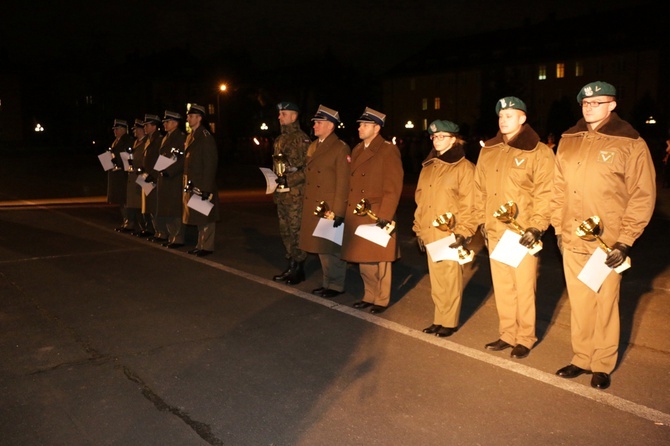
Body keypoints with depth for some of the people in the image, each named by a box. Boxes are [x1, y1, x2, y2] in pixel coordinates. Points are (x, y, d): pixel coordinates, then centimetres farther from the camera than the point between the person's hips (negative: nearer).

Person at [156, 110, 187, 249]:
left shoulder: (181, 137, -9)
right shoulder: (166, 138, 17)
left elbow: (183, 160, -17)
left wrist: (169, 171, -21)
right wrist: (160, 171, 10)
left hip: (175, 180, -9)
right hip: (164, 180, 9)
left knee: (175, 211, -4)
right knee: (165, 210, 11)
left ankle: (178, 239, 3)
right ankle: (171, 237, 20)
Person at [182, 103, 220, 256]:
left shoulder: (206, 137, -12)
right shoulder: (190, 137, 15)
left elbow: (210, 164, -17)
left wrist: (206, 188, -21)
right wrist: (187, 182, 13)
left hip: (203, 184, -9)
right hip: (191, 183, 9)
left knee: (205, 216, -1)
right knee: (197, 215, 14)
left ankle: (207, 246, 7)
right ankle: (201, 244, 24)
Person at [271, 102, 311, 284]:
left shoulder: (301, 139, -9)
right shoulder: (280, 140, 16)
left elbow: (307, 167, -13)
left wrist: (290, 180, -18)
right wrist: (276, 187, 15)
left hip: (296, 193, -8)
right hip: (282, 194, 8)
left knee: (296, 230, -4)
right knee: (285, 231, 12)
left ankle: (299, 268, 6)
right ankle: (290, 266, 22)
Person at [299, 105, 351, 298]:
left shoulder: (341, 148, -11)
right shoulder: (313, 147, 13)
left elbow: (343, 183, -14)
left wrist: (338, 211, -17)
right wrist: (306, 206, 12)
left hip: (330, 208, -8)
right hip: (313, 208, 8)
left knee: (332, 248, 1)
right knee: (320, 246, 14)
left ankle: (336, 285, 14)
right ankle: (327, 282, 26)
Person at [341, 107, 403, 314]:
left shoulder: (388, 151, -9)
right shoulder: (357, 150, 14)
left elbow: (393, 188, -14)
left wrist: (385, 217, -18)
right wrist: (344, 211, 11)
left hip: (376, 216, -7)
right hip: (356, 216, 7)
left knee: (378, 260, 4)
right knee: (363, 259, 14)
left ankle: (382, 300, 19)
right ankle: (370, 296, 29)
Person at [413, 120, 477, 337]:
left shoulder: (464, 167, -5)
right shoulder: (428, 167, 15)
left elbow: (468, 203, -10)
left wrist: (463, 232, -16)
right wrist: (419, 228, 14)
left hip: (450, 234, -6)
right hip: (430, 233, 6)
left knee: (450, 278, 0)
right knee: (436, 278, 12)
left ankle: (450, 321, 13)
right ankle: (439, 319, 22)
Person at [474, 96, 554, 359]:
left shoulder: (539, 152, -5)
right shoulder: (488, 151, 11)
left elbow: (545, 194, -9)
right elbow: (480, 189, 14)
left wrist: (536, 228, -15)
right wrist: (483, 221, 9)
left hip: (523, 233, -5)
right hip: (494, 231, 5)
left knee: (524, 288, 2)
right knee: (501, 287, 11)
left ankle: (525, 339, 17)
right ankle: (507, 335, 24)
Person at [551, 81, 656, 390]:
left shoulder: (630, 144, -5)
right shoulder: (568, 141, 8)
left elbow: (643, 197, -7)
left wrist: (625, 242, -11)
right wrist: (559, 228, 9)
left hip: (607, 245, -4)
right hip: (572, 241, 4)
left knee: (605, 305, 6)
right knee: (578, 303, 12)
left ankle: (602, 365, 22)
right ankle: (582, 358, 27)